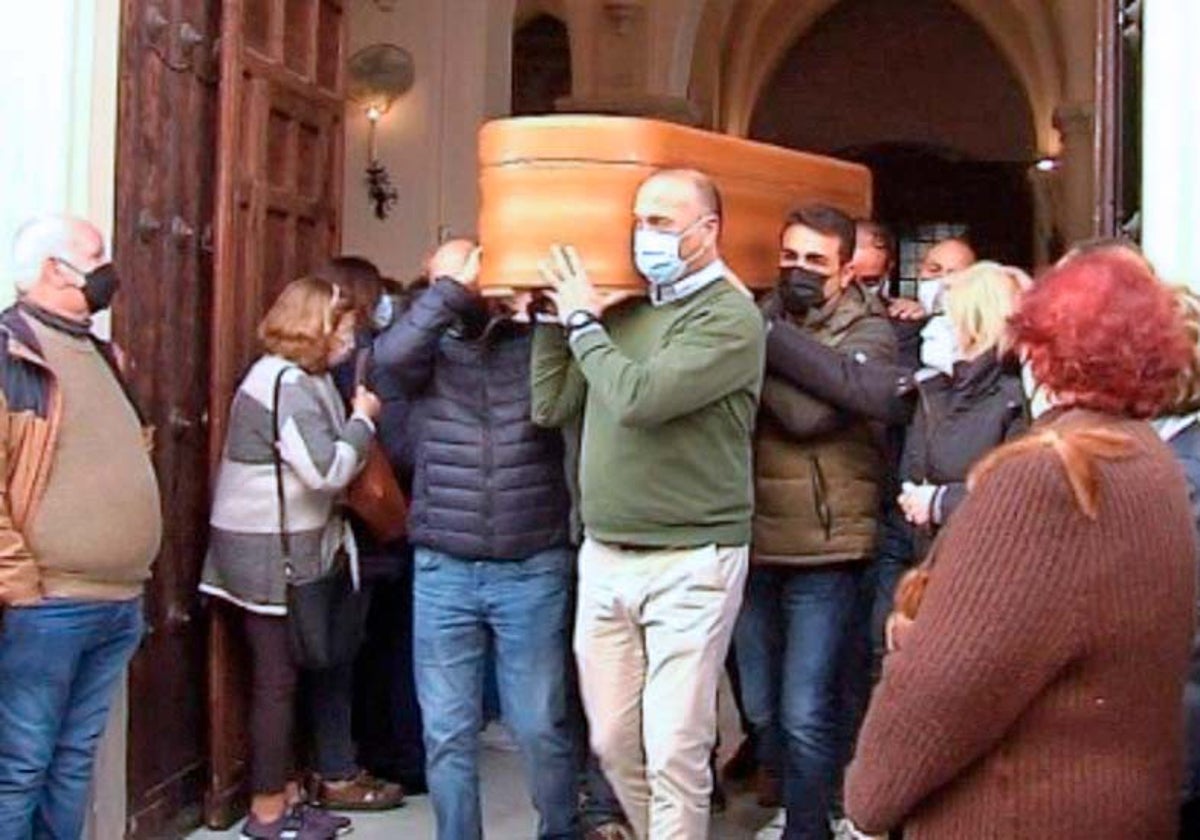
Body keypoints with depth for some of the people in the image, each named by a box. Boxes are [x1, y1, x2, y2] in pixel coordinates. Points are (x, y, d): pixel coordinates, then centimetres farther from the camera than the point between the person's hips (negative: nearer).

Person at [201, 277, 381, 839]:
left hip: (288, 547, 10)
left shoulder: (300, 379, 14)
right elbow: (328, 470, -23)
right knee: (277, 680, -1)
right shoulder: (288, 384, -19)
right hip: (269, 552, -10)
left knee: (283, 677, 14)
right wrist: (363, 419, -11)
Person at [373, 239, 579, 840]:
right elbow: (391, 354, -15)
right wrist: (455, 289, -13)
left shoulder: (540, 342, 4)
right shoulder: (431, 350, 5)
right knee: (447, 733, 7)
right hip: (443, 572, 1)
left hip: (534, 570, -1)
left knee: (540, 727, 7)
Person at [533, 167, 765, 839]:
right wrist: (556, 315, 7)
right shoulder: (625, 308, 11)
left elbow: (637, 399, -23)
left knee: (673, 753, -3)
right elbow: (551, 407, 13)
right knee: (614, 743, 14)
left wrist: (582, 321, -8)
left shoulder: (730, 316, -11)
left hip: (690, 563, -7)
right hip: (605, 556, 7)